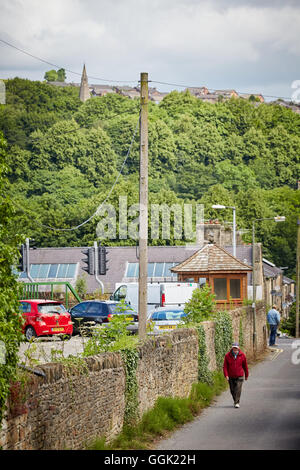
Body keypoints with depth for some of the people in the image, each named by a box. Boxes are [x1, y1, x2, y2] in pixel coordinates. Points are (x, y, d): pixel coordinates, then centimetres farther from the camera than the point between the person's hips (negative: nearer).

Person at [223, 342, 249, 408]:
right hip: (231, 377, 1)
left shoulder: (242, 355, -3)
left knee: (238, 389, -13)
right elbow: (225, 366, -5)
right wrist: (226, 375, -16)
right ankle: (235, 400, 31)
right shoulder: (227, 356, -5)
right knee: (232, 390, 9)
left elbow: (245, 366, 6)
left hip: (239, 376, -1)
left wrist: (246, 375, 12)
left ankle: (237, 403, -11)